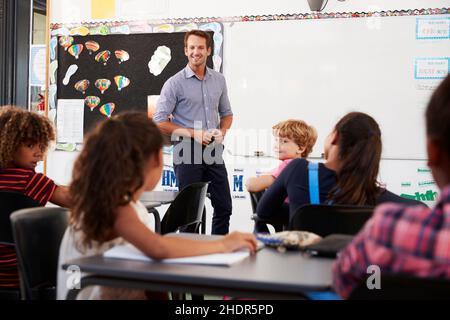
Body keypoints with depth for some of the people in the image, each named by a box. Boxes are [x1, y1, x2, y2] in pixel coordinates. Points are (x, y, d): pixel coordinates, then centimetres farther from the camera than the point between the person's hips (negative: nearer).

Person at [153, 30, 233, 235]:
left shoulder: (219, 80, 9)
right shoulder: (175, 83, -6)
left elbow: (226, 114, 20)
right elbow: (160, 122, -8)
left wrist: (222, 132, -2)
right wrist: (193, 133, -16)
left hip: (213, 150, 5)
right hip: (187, 151, -5)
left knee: (224, 206, 8)